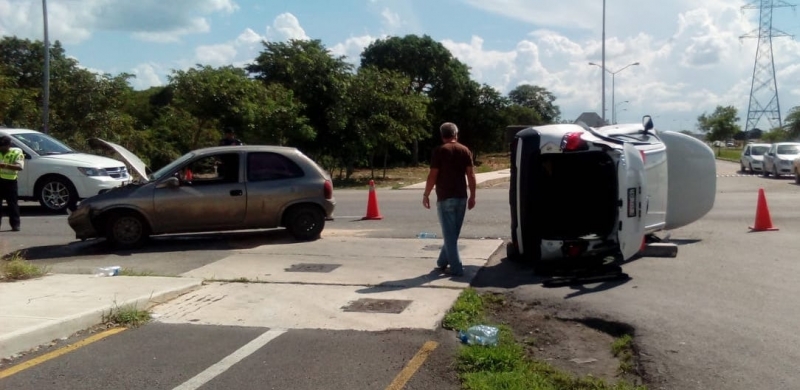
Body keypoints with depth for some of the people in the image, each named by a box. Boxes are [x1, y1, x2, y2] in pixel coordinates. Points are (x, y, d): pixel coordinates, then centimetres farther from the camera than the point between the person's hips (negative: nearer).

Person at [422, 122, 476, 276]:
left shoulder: (439, 151, -6)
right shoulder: (465, 150, 7)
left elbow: (433, 176, -10)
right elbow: (471, 175, 3)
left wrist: (426, 195, -1)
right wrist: (472, 196, 9)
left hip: (445, 198, -5)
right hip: (461, 197, 5)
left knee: (449, 234, -1)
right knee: (453, 233, 15)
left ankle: (456, 268, -2)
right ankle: (442, 261, 27)